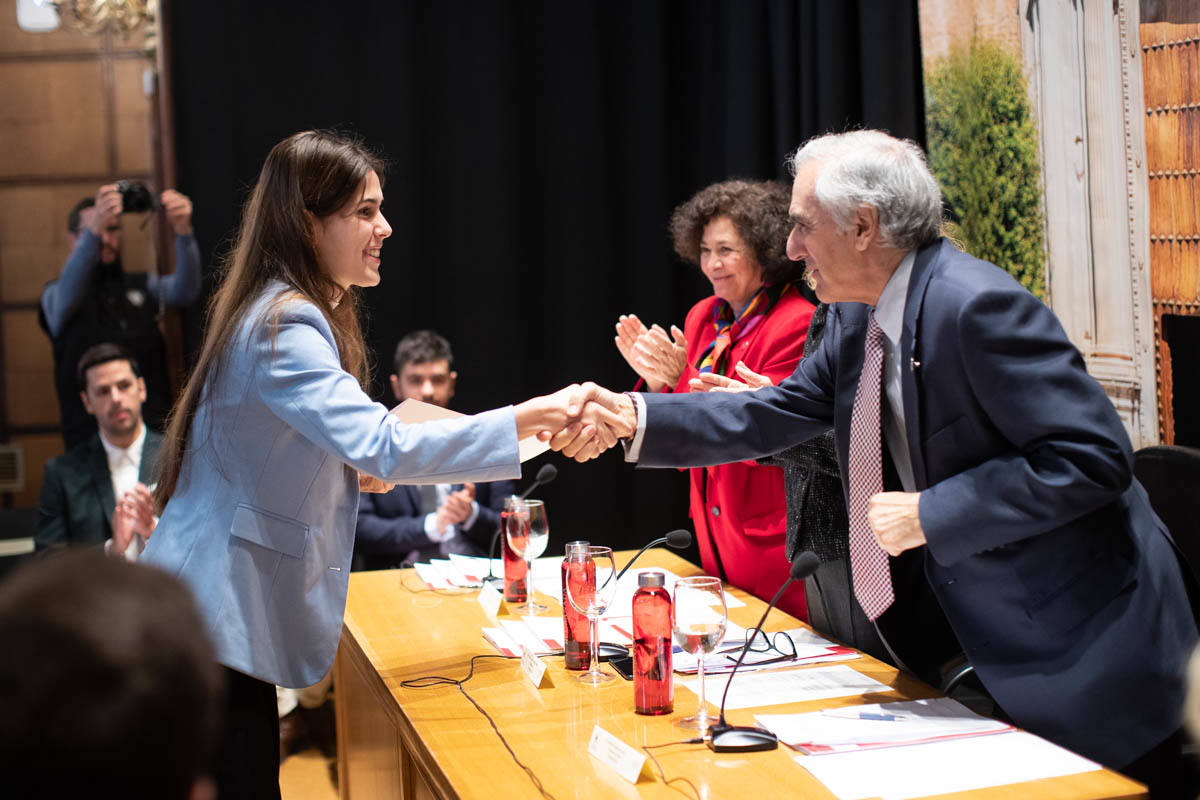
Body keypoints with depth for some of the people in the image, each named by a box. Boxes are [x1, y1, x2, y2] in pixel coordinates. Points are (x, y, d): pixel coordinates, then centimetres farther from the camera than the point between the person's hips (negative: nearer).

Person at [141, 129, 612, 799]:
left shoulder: (288, 314, 13)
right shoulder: (284, 329, -20)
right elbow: (384, 446, -33)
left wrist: (353, 472, 5)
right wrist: (534, 418, -34)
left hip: (231, 613, 10)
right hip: (210, 621, -10)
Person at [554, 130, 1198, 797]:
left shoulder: (978, 306, -23)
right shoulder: (858, 320, 4)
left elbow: (1093, 459, -26)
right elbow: (771, 416, 7)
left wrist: (931, 513, -24)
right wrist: (634, 416, -2)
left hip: (1074, 640, -8)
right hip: (968, 622, 8)